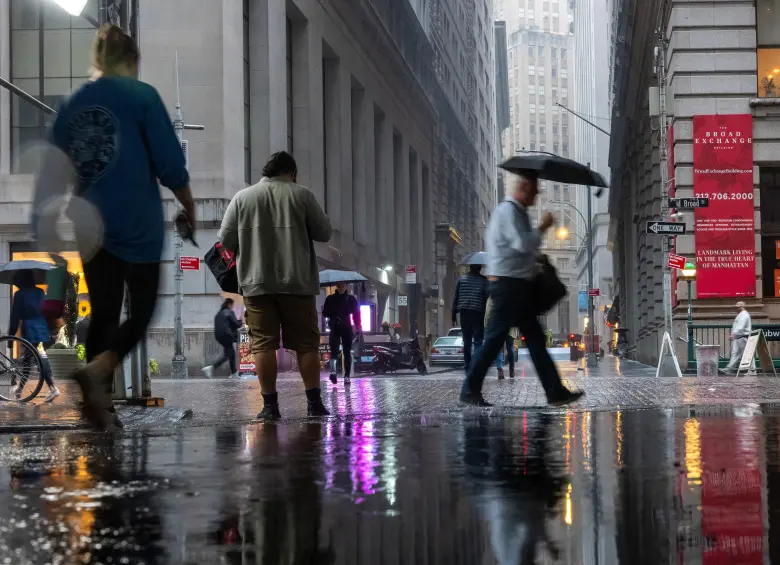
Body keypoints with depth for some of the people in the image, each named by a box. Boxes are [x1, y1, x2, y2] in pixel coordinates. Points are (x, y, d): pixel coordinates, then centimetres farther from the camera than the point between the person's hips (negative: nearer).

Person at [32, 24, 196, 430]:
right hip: (137, 226, -5)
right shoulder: (142, 96, -6)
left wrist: (48, 225, 21)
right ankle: (96, 369, -18)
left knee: (103, 314, 13)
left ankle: (98, 403, 12)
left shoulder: (71, 104, 9)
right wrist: (190, 209, 6)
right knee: (142, 311, 5)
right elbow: (170, 164, -9)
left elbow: (53, 172, 12)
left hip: (91, 228, 5)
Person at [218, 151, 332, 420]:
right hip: (297, 282, 0)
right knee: (306, 343, 6)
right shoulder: (302, 195, 3)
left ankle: (270, 405, -4)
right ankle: (314, 402, 5)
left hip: (257, 283, 0)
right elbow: (324, 233, 5)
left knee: (263, 344, 0)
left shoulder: (242, 197, 6)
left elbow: (226, 240, 5)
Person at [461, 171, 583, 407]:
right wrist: (543, 227, -12)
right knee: (495, 338, -8)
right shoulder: (508, 211, -12)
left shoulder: (515, 211, 20)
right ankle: (470, 390, -3)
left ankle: (555, 391, 8)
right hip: (508, 283, -11)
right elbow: (523, 244, -23)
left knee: (535, 338, 8)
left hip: (518, 285, 11)